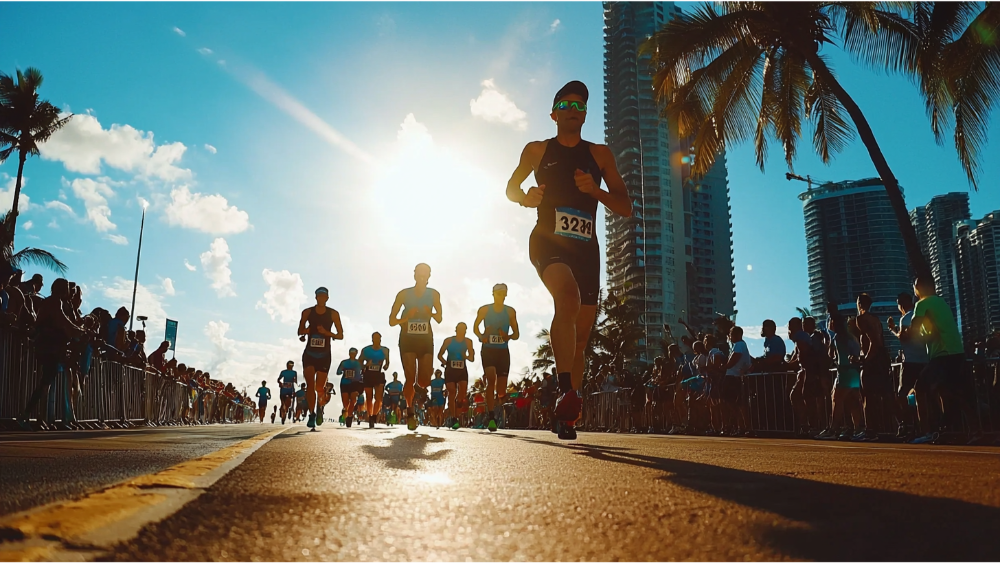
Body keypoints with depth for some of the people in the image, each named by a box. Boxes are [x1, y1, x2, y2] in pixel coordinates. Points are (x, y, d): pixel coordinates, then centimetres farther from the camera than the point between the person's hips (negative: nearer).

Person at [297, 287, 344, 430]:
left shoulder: (333, 314, -1)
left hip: (324, 355, -1)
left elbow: (340, 335, -1)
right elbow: (300, 332, 12)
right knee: (310, 384, -14)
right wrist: (304, 333, -11)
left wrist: (327, 333, -17)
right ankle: (312, 414, -8)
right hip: (309, 353, 1)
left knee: (319, 388, 0)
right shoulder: (307, 312, 2)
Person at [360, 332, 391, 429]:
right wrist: (366, 365, -16)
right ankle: (370, 418, 21)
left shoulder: (385, 350, 2)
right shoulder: (365, 350, 0)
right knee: (369, 398, 8)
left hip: (379, 375, 0)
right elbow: (360, 364, 5)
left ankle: (373, 418, -9)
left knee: (379, 399, -15)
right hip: (368, 375, 0)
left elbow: (387, 362, 15)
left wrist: (385, 366, -7)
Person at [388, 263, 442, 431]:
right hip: (407, 340, -1)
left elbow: (439, 319, 11)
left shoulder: (434, 294, 3)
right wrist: (407, 317, -19)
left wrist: (431, 313, -11)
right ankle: (410, 410, 9)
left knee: (424, 381, -5)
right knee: (410, 378, -13)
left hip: (426, 340, 2)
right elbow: (392, 321, 0)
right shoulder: (404, 294, -2)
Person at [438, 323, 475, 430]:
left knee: (462, 394, -12)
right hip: (450, 370, -1)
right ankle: (452, 418, 5)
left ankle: (456, 417, -3)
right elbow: (440, 355, 3)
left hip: (462, 370, 1)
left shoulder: (468, 342, 1)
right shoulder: (448, 340, -3)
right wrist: (445, 363, -12)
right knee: (452, 393, -3)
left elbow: (472, 358, 4)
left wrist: (466, 356, -16)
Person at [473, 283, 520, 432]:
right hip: (488, 349, -2)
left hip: (503, 351, 2)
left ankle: (497, 405, 34)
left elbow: (516, 334, 8)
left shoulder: (510, 312, 7)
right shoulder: (484, 310, 3)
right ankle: (491, 418, -21)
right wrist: (480, 336, -10)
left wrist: (509, 336, -14)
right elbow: (475, 327, 11)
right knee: (491, 380, -21)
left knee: (502, 390, 0)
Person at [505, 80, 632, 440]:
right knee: (568, 297, -35)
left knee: (580, 338, 3)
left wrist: (595, 190, -11)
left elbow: (626, 208, 8)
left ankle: (567, 417, 16)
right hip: (549, 242, -3)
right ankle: (567, 392, -38)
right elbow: (511, 187, 22)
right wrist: (524, 198, -3)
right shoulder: (537, 150, 10)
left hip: (586, 248, 3)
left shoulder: (600, 154, 12)